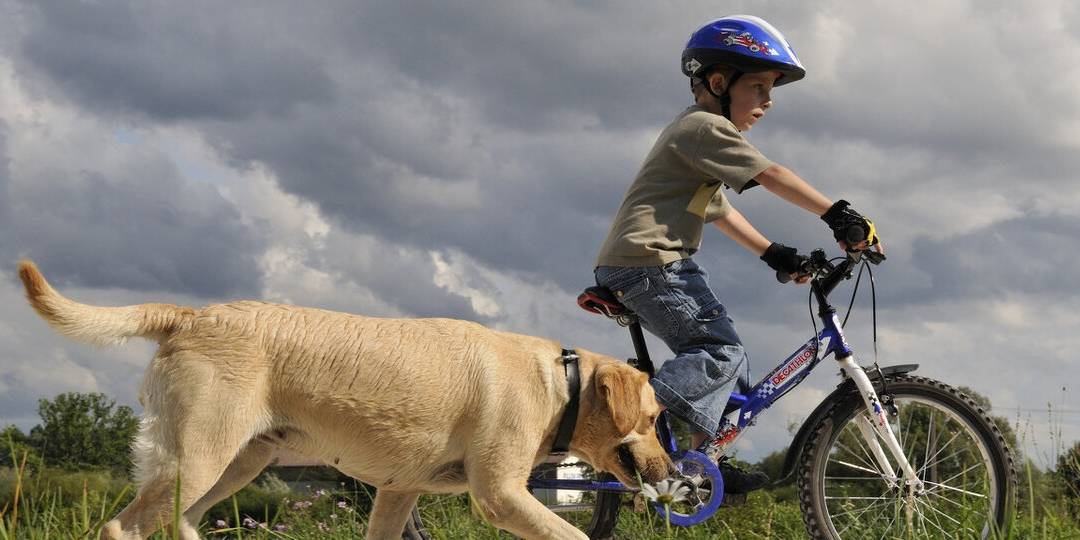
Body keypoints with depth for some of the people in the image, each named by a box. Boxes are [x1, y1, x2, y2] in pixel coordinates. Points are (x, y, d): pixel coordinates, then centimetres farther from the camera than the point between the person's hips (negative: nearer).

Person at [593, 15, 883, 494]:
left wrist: (775, 255, 23)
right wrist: (838, 215, -21)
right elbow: (770, 176, -18)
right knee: (721, 353, -17)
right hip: (650, 261, -11)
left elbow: (719, 211, 29)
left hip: (630, 265, 11)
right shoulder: (706, 127, -8)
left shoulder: (692, 131, 25)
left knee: (727, 362, 11)